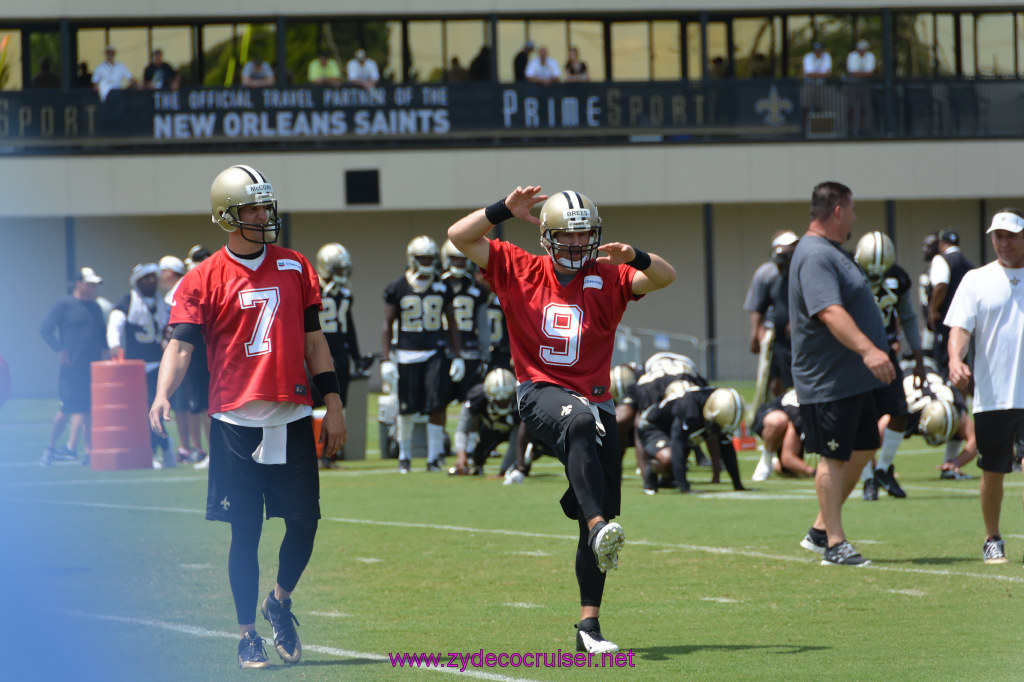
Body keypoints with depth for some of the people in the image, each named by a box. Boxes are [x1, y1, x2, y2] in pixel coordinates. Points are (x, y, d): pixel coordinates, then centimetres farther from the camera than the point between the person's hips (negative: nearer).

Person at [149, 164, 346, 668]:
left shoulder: (295, 268, 9)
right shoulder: (203, 280, -2)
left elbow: (314, 341, 13)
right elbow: (180, 345, -11)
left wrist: (333, 404, 9)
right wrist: (162, 396, -28)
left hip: (292, 419, 3)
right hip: (236, 421, -3)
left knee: (304, 521, 2)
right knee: (245, 531, 1)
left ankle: (280, 602, 28)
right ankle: (248, 635, 12)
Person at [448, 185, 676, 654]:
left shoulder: (608, 278, 6)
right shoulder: (519, 271, 6)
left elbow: (665, 277, -3)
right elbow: (459, 236, 4)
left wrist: (634, 258, -22)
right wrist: (505, 210, -8)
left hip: (594, 398, 3)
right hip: (541, 392, -3)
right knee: (580, 423, -41)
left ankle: (589, 624, 8)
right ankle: (599, 525, -53)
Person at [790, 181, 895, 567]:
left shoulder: (831, 252, 17)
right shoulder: (815, 256, -18)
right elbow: (830, 312, -32)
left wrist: (872, 350, 33)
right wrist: (867, 349, -42)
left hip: (855, 377, 11)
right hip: (828, 380, -11)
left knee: (863, 448, 14)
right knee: (833, 457, -4)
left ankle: (821, 531, 21)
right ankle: (834, 545, 1)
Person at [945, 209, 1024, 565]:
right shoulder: (976, 280, 5)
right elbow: (960, 328, -3)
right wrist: (956, 359, -23)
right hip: (992, 396, 1)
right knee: (993, 471, 6)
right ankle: (992, 540, 21)